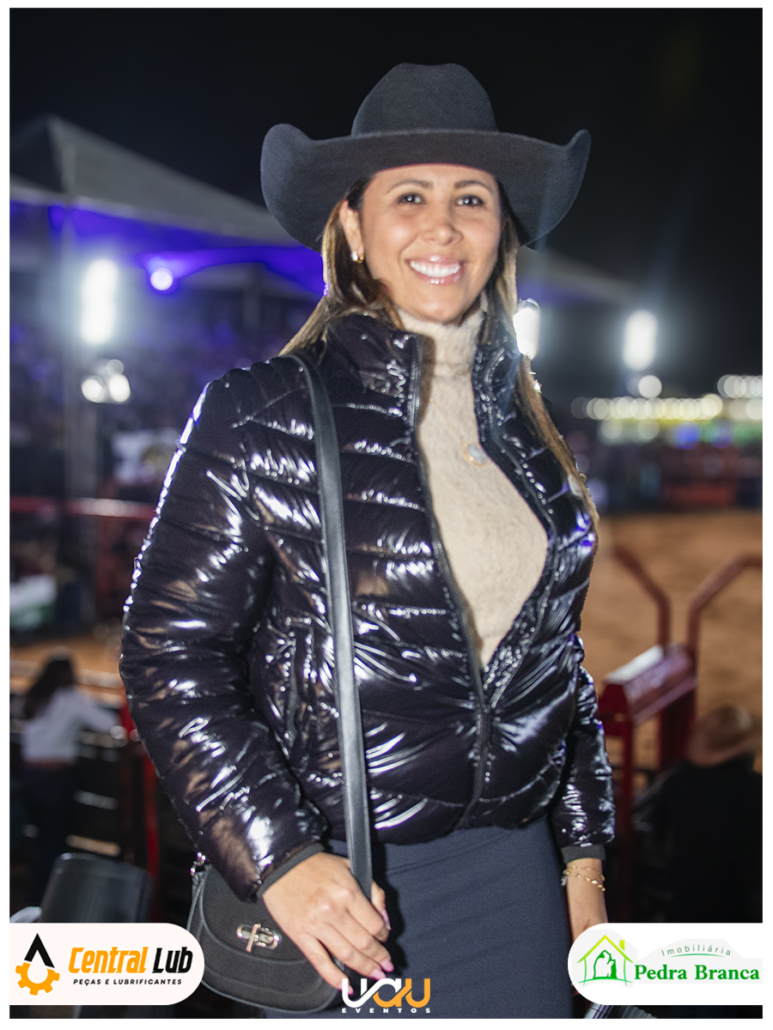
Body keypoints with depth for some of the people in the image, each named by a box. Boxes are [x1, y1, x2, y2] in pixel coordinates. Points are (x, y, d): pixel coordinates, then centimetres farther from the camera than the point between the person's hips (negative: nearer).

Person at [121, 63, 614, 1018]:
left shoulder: (519, 426, 7)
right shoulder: (260, 414, -10)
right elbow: (168, 655, -11)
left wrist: (583, 852, 14)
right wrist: (277, 858, -17)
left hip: (512, 872, 5)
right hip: (336, 883, -4)